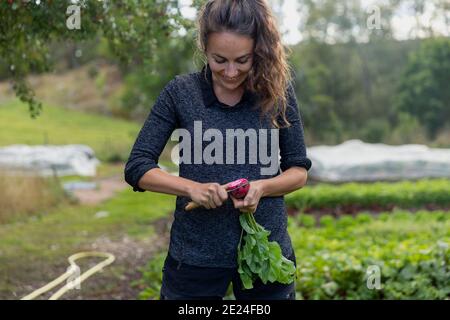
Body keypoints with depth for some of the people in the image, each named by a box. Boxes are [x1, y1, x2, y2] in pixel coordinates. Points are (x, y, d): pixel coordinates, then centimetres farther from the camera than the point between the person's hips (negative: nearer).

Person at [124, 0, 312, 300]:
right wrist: (192, 187, -20)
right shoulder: (180, 92, -5)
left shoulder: (277, 90, -3)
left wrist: (262, 187, -17)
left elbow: (299, 169, 3)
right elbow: (137, 167, -4)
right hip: (196, 253, -1)